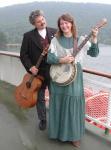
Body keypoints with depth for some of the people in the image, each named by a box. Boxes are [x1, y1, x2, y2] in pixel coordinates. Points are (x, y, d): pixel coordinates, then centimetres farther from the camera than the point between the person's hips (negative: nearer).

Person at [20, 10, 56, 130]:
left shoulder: (54, 32, 2)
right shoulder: (28, 36, -4)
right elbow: (23, 54, -2)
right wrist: (30, 67, -15)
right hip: (38, 72, -1)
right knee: (40, 98, 12)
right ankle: (42, 120, 32)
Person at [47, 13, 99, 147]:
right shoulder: (56, 40, 0)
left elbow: (94, 53, -4)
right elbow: (49, 58, -6)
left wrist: (94, 39, -16)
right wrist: (62, 60, -21)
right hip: (58, 77, 0)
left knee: (74, 104, 5)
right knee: (58, 104, 10)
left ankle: (74, 136, 22)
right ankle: (58, 131, 30)